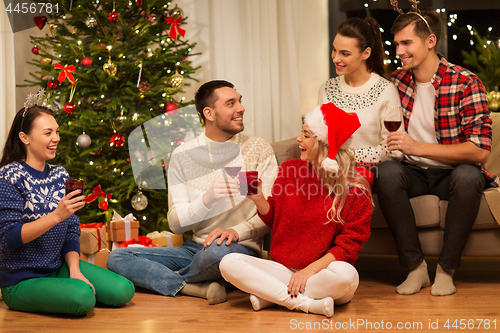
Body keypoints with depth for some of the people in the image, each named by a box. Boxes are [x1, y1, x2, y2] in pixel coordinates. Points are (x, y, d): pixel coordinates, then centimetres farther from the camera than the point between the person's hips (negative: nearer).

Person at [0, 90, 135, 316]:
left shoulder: (60, 175, 9)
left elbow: (72, 230, 7)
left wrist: (74, 269, -9)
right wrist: (56, 216, -30)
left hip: (58, 268, 7)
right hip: (21, 280, -7)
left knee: (123, 291, -10)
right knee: (83, 298, -32)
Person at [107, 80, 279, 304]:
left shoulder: (258, 149, 1)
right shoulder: (183, 156, 5)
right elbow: (176, 223, -1)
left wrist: (237, 231, -24)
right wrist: (207, 199, -21)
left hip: (242, 248, -3)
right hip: (196, 248, 4)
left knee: (218, 250, -41)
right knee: (117, 258, -10)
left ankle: (172, 280, -7)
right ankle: (201, 288, -21)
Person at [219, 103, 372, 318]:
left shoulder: (355, 188, -7)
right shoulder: (289, 170, 7)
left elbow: (351, 243, -9)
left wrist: (311, 269, -19)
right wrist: (258, 199, -5)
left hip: (322, 274, -3)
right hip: (283, 269, 4)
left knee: (346, 275, -39)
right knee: (229, 263, -19)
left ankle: (269, 295, -20)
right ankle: (306, 303, -25)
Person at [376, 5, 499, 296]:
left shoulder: (466, 84, -12)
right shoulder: (397, 81, 3)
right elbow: (388, 130, 18)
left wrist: (418, 147, -25)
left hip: (451, 172, -3)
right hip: (414, 173, 3)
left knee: (468, 176, -37)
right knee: (387, 173, -30)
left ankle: (447, 268, -20)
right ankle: (416, 266, -21)